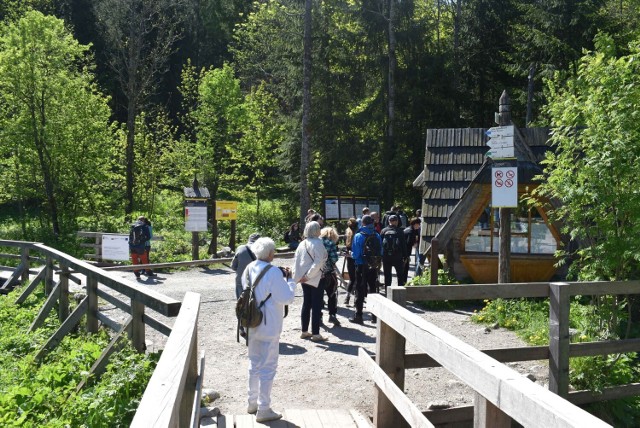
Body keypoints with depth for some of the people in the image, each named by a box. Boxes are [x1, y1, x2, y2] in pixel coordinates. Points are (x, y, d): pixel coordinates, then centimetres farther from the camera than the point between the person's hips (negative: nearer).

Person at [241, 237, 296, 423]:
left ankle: (252, 402, 33)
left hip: (252, 324, 8)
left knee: (254, 364, 20)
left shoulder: (249, 269, 2)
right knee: (268, 367, 3)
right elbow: (287, 298, -19)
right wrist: (289, 279, -5)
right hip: (269, 327, -7)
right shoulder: (273, 273, -20)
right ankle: (263, 409, 10)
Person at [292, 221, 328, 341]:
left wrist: (297, 275, 2)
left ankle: (304, 331, 22)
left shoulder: (302, 243, 7)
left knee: (306, 304, 15)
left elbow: (296, 259, 4)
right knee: (316, 306, 0)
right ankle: (315, 334, 4)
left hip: (305, 279, 7)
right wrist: (308, 275, -18)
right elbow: (318, 262, -22)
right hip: (316, 279, -7)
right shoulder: (318, 243, -14)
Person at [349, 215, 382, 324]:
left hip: (361, 267, -4)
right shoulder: (377, 236, -2)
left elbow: (355, 254, -14)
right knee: (373, 289, 15)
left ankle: (358, 315, 6)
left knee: (360, 291, 4)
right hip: (373, 267, 4)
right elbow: (381, 252, 1)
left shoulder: (358, 236, -12)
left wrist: (352, 255, 6)